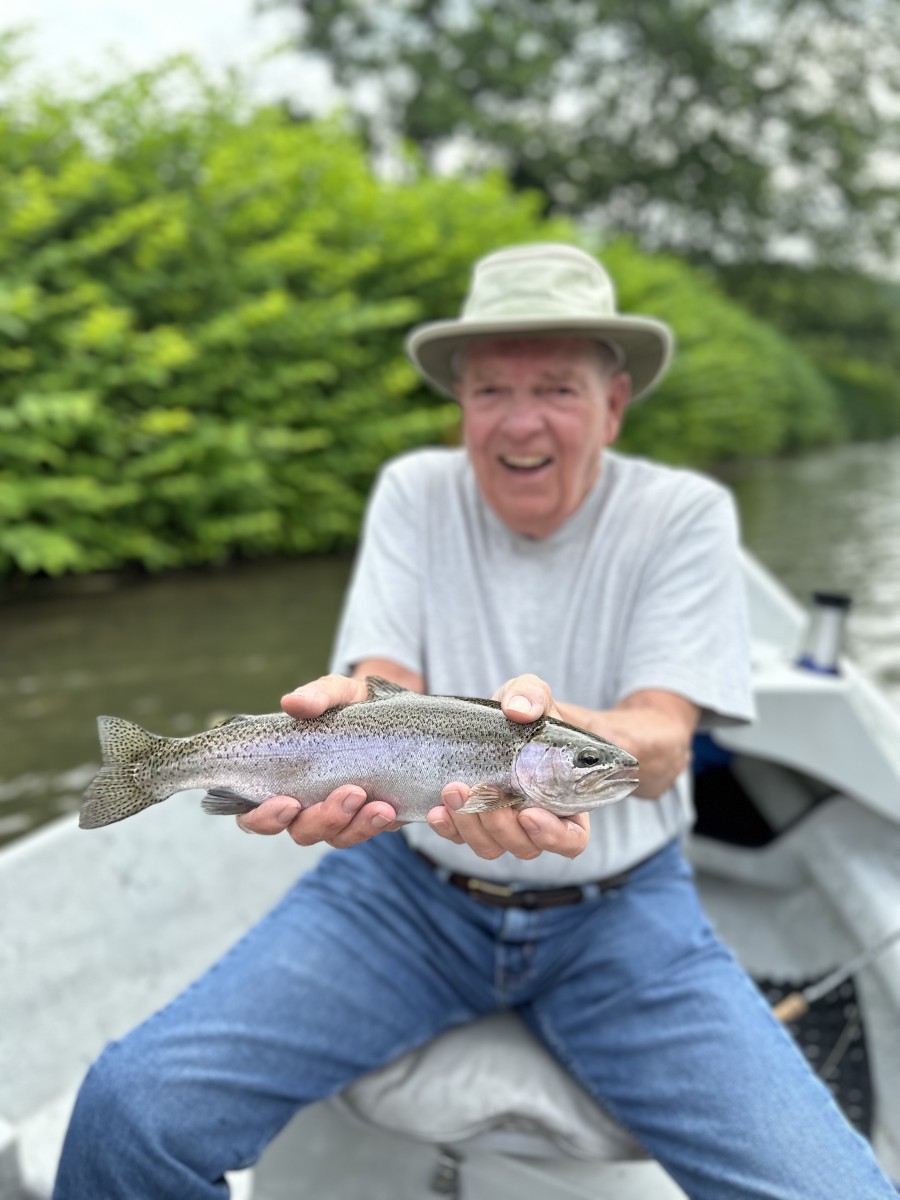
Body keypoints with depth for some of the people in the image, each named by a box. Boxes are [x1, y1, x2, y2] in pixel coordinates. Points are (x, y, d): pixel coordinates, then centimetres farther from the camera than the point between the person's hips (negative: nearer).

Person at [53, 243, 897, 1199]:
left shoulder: (684, 513, -5)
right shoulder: (416, 490, 0)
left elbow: (663, 740, -16)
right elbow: (385, 680, -9)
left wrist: (565, 735, -40)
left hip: (617, 906, 0)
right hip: (409, 885, 1)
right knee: (131, 1108, -17)